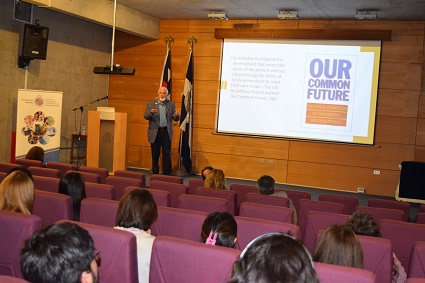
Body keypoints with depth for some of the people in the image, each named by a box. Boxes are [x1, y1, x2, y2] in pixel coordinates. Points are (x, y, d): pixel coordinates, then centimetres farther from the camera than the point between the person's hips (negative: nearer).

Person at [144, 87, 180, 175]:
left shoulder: (171, 104, 7)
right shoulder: (151, 104, 5)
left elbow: (176, 119, 3)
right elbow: (145, 116, -2)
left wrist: (176, 116, -22)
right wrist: (151, 112, -23)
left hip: (167, 132, 0)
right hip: (155, 132, 0)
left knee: (167, 155, 0)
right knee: (155, 155, 6)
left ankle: (167, 174, 7)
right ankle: (155, 173, 17)